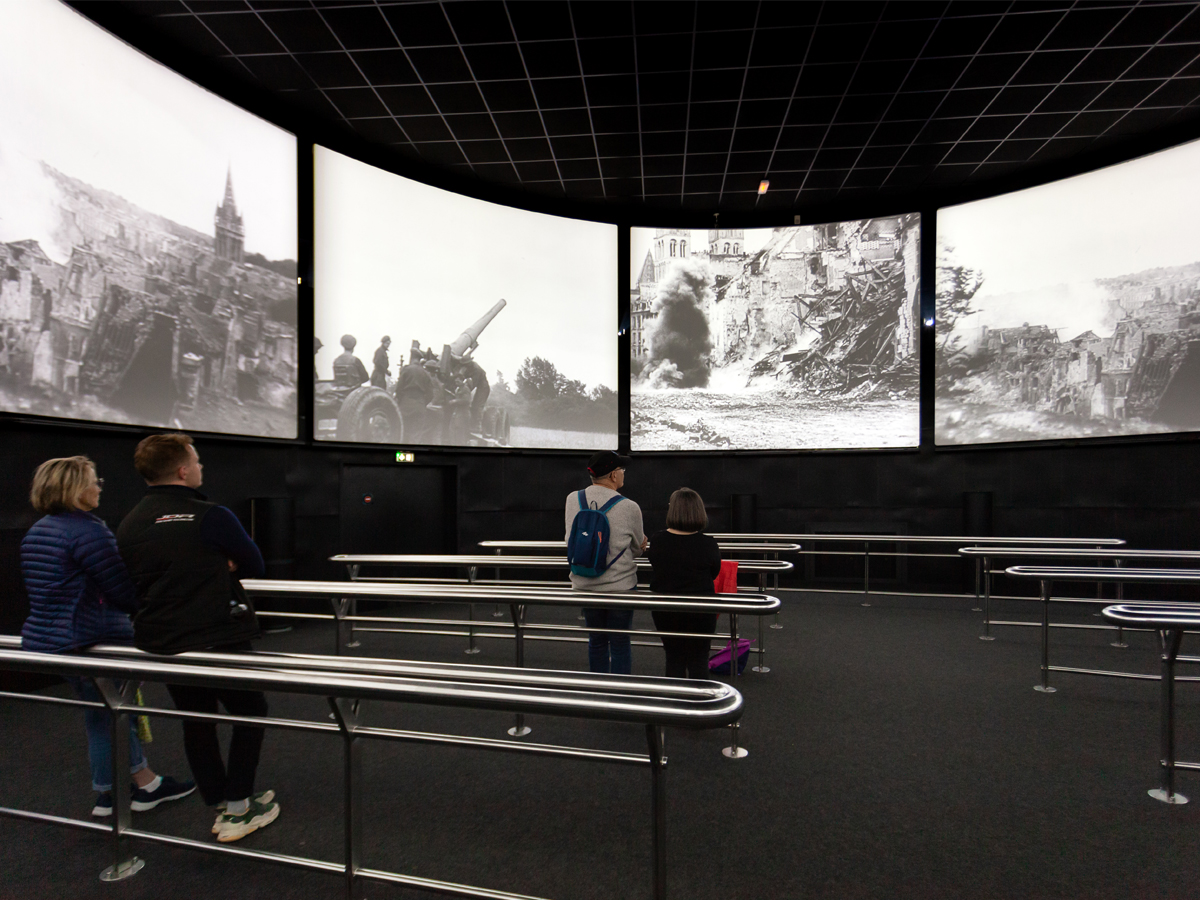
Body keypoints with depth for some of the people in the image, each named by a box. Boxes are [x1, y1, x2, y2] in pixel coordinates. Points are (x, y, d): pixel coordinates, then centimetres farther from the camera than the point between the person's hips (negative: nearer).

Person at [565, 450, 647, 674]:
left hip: (584, 586, 4)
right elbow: (638, 547, 1)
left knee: (596, 641, 19)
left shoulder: (573, 499, -4)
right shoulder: (629, 507, -14)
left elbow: (570, 540, 8)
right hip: (620, 585, -4)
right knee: (619, 644, 8)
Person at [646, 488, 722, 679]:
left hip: (665, 611, 2)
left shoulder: (657, 541, -10)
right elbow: (714, 573, 0)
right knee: (699, 660, 11)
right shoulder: (708, 544, -15)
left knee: (673, 658, 15)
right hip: (700, 611, -2)